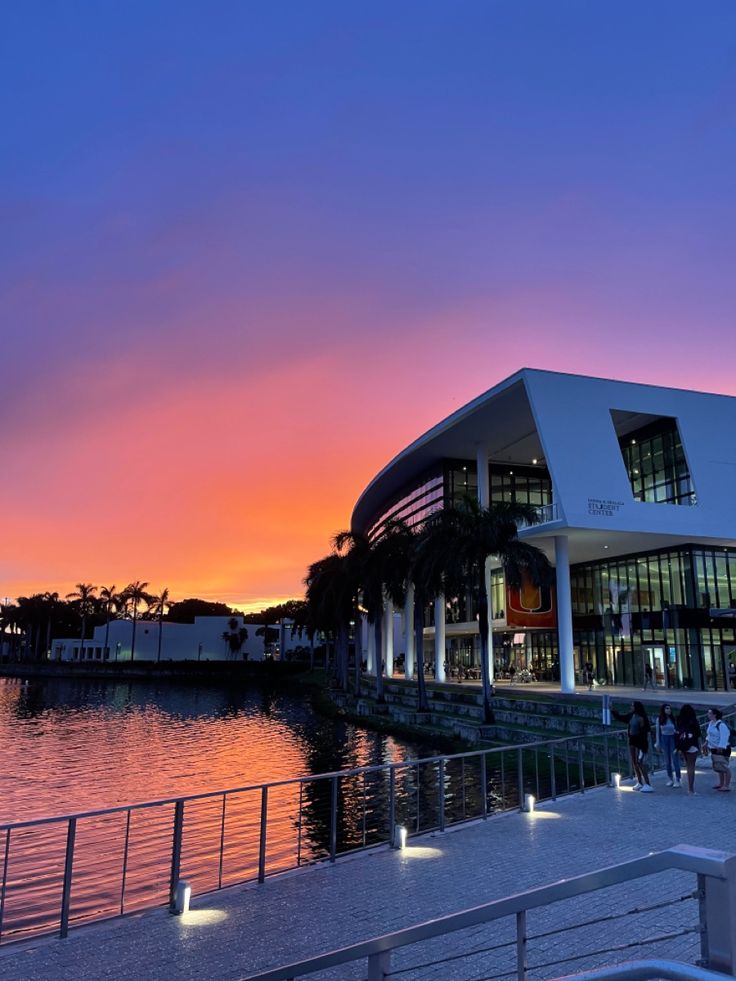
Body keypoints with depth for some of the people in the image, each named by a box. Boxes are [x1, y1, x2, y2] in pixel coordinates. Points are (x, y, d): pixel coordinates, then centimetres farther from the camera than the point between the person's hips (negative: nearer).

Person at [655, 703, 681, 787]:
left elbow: (678, 729, 0)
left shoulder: (674, 719, -5)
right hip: (664, 739, 2)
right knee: (667, 760, 9)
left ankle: (678, 780, -1)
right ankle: (670, 779, 19)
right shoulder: (659, 720, -1)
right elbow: (658, 732, 5)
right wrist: (658, 743, 4)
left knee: (675, 759, -5)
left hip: (673, 738, -2)